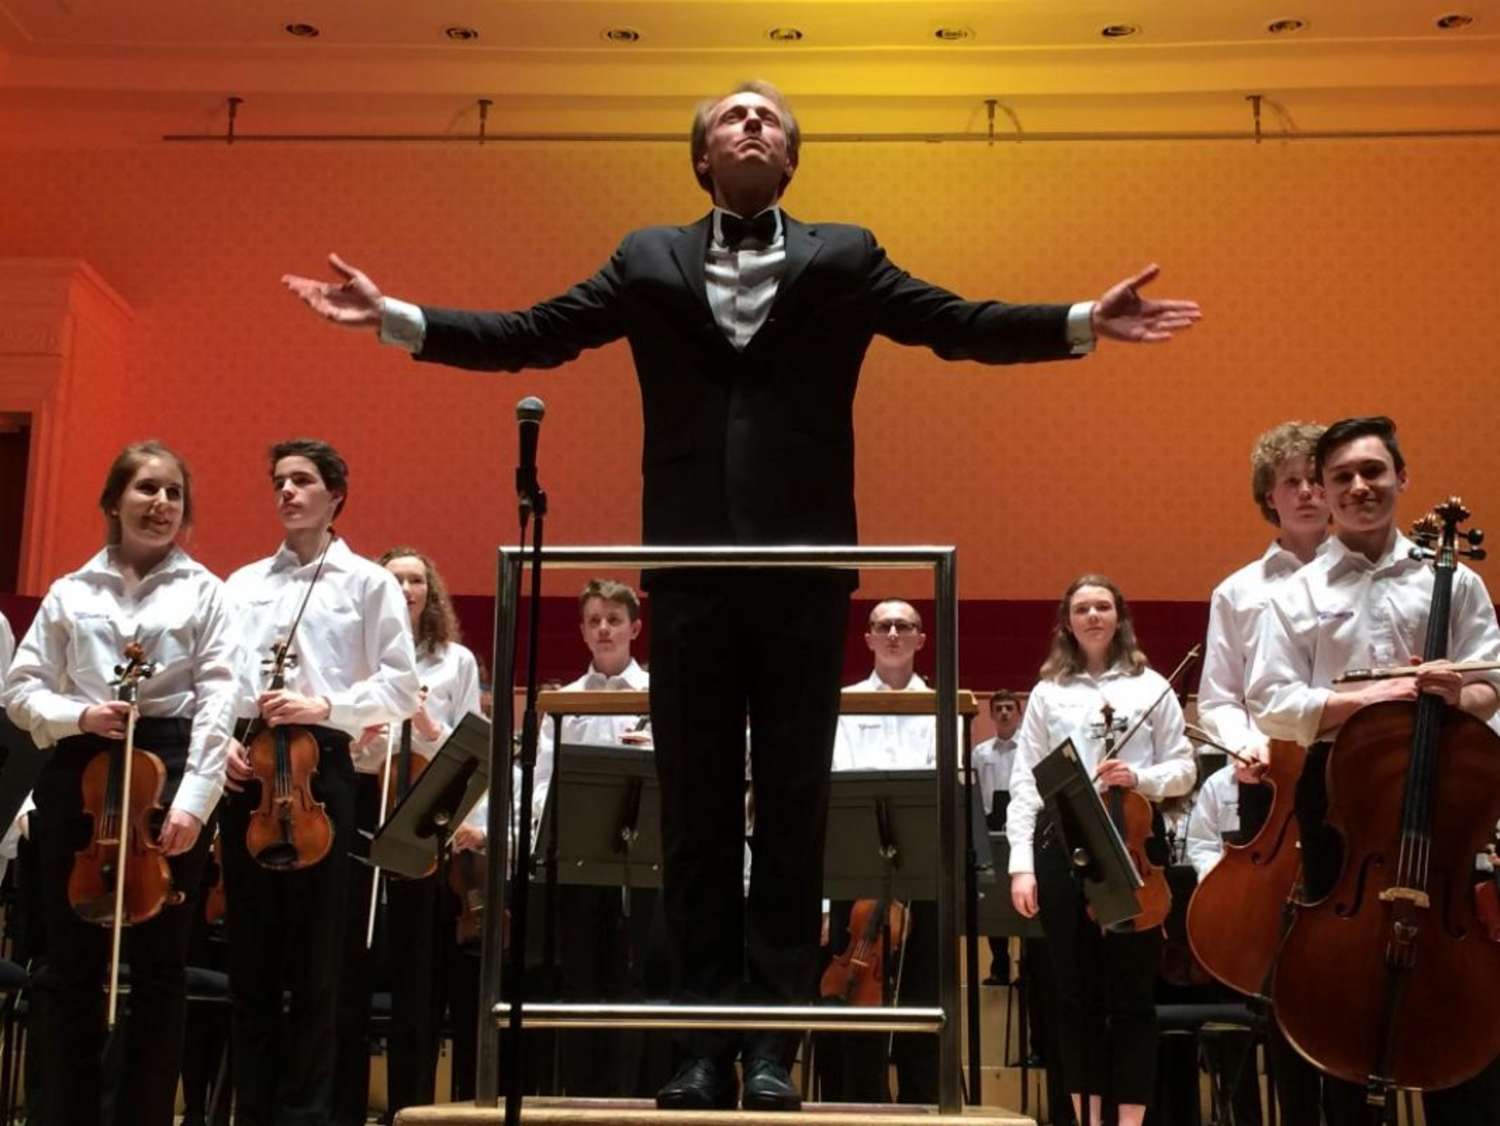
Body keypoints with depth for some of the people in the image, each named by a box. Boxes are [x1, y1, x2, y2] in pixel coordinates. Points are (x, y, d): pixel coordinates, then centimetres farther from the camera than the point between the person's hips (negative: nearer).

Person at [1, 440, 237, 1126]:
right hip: (78, 775, 2)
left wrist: (194, 800, -14)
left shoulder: (203, 592, 5)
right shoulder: (71, 591, 11)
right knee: (71, 965, 7)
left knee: (159, 967, 5)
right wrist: (76, 715, -12)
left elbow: (217, 701, -3)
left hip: (170, 776, -2)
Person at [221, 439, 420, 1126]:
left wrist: (325, 707, -15)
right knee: (250, 950, 8)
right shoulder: (242, 584, 15)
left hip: (319, 765, -3)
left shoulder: (369, 583, 5)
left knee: (314, 955, 1)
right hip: (244, 766, 3)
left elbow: (401, 689, -2)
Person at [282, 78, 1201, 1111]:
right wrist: (397, 318, 1)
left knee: (792, 811, 3)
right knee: (696, 813, 5)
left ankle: (772, 1044, 13)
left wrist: (1083, 322, -10)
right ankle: (706, 1041, 14)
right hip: (690, 569, 1)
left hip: (805, 570, -1)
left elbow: (961, 326, 3)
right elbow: (530, 337, 9)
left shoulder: (844, 257, 10)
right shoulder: (649, 260, 13)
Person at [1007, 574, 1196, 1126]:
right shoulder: (1047, 692, 8)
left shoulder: (1150, 687, 6)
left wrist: (1139, 778, -16)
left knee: (1132, 991, 3)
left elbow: (1183, 769, 5)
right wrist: (1021, 864, -5)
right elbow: (1025, 782, 3)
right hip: (1062, 848, 1)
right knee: (1075, 991, 9)